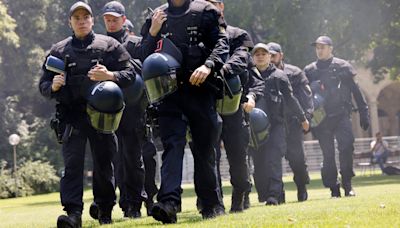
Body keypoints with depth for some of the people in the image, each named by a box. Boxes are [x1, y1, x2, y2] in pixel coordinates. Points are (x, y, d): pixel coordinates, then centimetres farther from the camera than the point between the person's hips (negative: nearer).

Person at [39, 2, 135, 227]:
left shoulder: (109, 45, 8)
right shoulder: (59, 50, 13)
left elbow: (130, 74, 3)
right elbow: (43, 84, 14)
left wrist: (110, 75, -17)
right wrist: (53, 86, -10)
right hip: (72, 115, 0)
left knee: (104, 163, 7)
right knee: (72, 163, -11)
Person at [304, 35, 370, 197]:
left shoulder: (342, 67, 6)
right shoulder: (309, 71, 10)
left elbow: (356, 91, 7)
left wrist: (364, 113, 3)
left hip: (341, 115, -2)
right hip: (321, 118, 2)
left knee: (346, 148, -14)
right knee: (328, 154, 1)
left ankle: (347, 184, -5)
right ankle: (333, 189, 7)